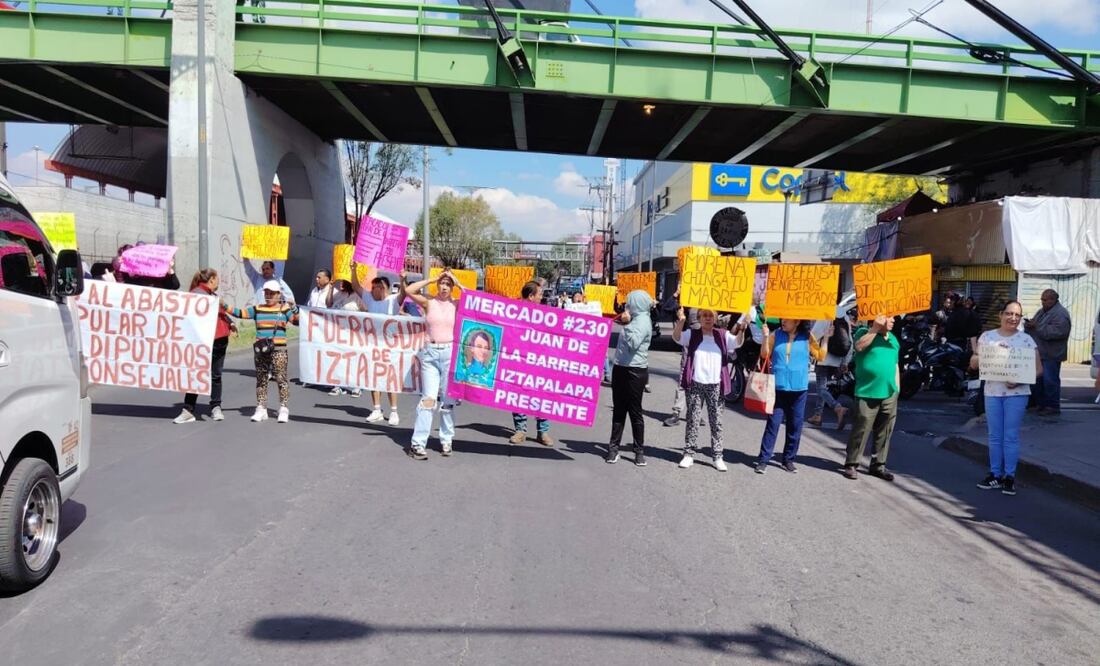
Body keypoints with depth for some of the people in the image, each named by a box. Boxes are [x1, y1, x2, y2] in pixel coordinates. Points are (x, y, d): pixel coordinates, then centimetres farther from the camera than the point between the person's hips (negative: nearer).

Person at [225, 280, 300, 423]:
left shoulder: (285, 308, 3)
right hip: (260, 350, 4)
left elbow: (297, 321, -5)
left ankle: (284, 409, 1)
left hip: (278, 349, -4)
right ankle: (261, 409, 17)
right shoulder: (257, 309, 12)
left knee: (281, 379, -5)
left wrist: (296, 311, -21)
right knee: (261, 380, 9)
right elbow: (240, 313, 9)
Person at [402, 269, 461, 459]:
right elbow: (408, 290, -8)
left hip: (450, 353, 1)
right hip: (430, 353, -1)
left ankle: (446, 440, 19)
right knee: (428, 398, -7)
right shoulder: (429, 302, 4)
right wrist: (432, 279, -2)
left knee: (448, 399, 7)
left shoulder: (456, 304, 6)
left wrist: (457, 282, -2)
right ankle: (418, 443, -5)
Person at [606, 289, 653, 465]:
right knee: (618, 410, 10)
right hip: (621, 368, 9)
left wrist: (627, 323, -21)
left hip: (635, 372, -9)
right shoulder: (636, 319, 14)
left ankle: (639, 451, 8)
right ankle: (614, 447, 14)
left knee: (634, 411, -1)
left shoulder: (642, 320, -11)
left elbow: (634, 342, -25)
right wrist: (625, 322, 12)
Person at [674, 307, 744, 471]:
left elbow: (738, 342, -8)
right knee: (693, 420, 4)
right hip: (695, 384, -1)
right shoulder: (691, 334, 3)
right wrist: (681, 321, -34)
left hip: (715, 385, 1)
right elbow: (676, 337, -15)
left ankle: (717, 456, 11)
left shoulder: (723, 336, 7)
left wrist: (741, 329, -29)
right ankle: (689, 454, 11)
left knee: (716, 421, 5)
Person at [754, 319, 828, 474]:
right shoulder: (776, 335, 4)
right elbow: (765, 355, 3)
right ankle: (763, 459, 0)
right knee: (773, 423, -3)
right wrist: (766, 337, -8)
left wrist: (826, 338, -5)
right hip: (778, 387, -1)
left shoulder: (807, 337, 2)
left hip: (799, 388, 1)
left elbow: (820, 357, 2)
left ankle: (788, 459, 19)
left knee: (795, 425, 7)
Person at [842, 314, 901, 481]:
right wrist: (875, 329, -19)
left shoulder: (892, 338, 16)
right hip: (867, 393, -6)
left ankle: (878, 465, 20)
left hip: (889, 393, 6)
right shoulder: (864, 332, -2)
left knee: (884, 432, 10)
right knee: (861, 430, -5)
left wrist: (897, 387, 16)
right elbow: (859, 346, -23)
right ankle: (851, 464, 3)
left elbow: (895, 364, 21)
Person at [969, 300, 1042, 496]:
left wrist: (1019, 380, -18)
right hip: (992, 392, 2)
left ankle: (1010, 476, 9)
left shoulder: (1026, 340, -1)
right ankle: (995, 475, 18)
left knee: (1011, 436, 0)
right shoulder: (987, 337, 5)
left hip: (1016, 394, -2)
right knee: (995, 436, 9)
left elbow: (1038, 369, -2)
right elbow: (973, 364, 4)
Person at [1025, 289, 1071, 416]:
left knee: (1050, 381, -6)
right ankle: (1042, 405, 22)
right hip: (1039, 353, 9)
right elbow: (1034, 327, 24)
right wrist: (1029, 324, -1)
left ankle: (1053, 407, 2)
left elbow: (1057, 332, -25)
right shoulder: (1042, 311, 18)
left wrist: (1036, 326, -23)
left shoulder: (1060, 314, -11)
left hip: (1051, 355, -9)